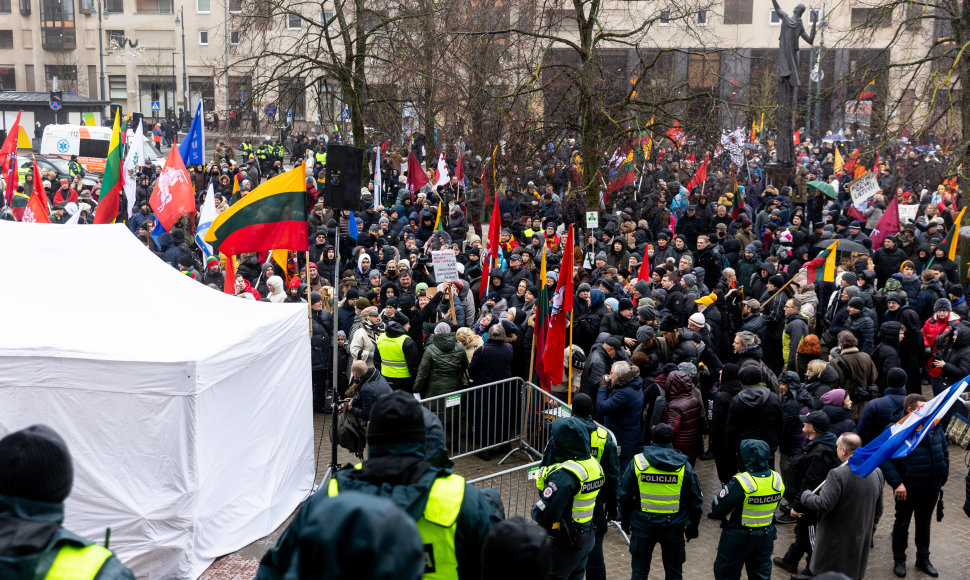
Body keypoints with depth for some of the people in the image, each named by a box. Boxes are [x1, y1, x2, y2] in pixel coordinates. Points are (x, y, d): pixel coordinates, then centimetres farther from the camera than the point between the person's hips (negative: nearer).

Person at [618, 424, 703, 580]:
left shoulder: (637, 462, -6)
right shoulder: (684, 466, -4)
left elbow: (625, 496, -1)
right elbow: (696, 501, 1)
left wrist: (625, 521, 11)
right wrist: (692, 527, 13)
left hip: (643, 525, 0)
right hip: (674, 526, 0)